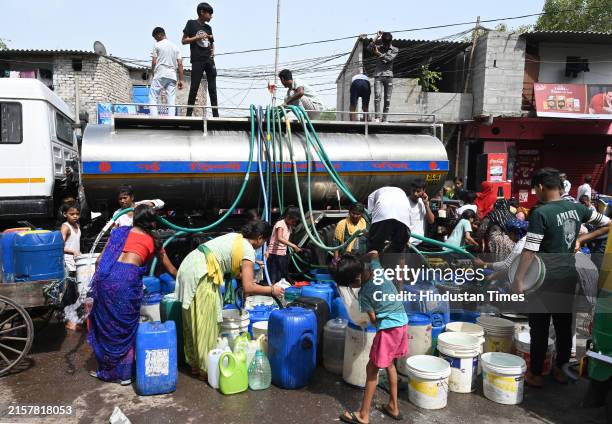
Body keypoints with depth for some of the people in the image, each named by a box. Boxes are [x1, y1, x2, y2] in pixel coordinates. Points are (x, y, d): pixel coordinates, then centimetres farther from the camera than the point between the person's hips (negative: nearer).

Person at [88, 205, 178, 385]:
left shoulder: (119, 231, 22)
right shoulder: (153, 241, 20)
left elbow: (100, 259, 16)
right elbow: (171, 270, 29)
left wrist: (97, 280, 25)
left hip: (107, 275, 2)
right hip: (129, 278, -2)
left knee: (105, 323, 17)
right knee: (125, 328, 14)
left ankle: (106, 370, 29)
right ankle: (124, 373, 22)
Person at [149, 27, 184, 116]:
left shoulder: (157, 45, 1)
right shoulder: (175, 47, 15)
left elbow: (154, 62, -3)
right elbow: (180, 64, 7)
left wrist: (153, 74, 11)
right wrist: (181, 80, 7)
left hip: (160, 75, -4)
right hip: (172, 76, 4)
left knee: (153, 98, -1)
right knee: (171, 100, 0)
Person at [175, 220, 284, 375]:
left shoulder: (235, 237, 16)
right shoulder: (248, 250, -8)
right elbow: (248, 288, -12)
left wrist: (244, 277, 24)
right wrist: (271, 290, -1)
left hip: (189, 266, 9)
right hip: (200, 275, -9)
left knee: (193, 321, 17)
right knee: (206, 323, 3)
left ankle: (194, 363, 29)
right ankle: (207, 367, 13)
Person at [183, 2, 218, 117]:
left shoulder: (208, 28, 17)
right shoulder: (191, 23, 4)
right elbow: (184, 41, 0)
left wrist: (213, 51, 5)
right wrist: (198, 37, -10)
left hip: (209, 60, 5)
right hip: (197, 60, -5)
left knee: (212, 88, 1)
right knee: (194, 88, -6)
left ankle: (215, 114, 1)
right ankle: (189, 114, -1)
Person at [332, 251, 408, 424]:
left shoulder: (363, 294, -18)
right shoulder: (376, 267, -6)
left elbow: (373, 319, -6)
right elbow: (373, 253, 16)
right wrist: (359, 261, 19)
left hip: (388, 328, -8)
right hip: (402, 322, 8)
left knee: (371, 369, 2)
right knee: (389, 364, 22)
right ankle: (393, 407, 33)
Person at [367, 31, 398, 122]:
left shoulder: (395, 50, 9)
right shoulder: (379, 47, 12)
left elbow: (388, 58, -8)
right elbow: (369, 48, -9)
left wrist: (378, 53, -4)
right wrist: (377, 37, -9)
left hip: (389, 76, 1)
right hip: (378, 75, -1)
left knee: (387, 99, -1)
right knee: (377, 97, -17)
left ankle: (384, 119, 3)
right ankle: (378, 117, -19)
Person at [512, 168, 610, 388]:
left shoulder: (540, 213, -18)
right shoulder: (576, 208, 2)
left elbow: (529, 250, -21)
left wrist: (519, 279, -16)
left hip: (546, 279, -6)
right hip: (569, 276, 7)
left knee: (539, 328, 4)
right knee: (564, 325, 17)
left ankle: (536, 375, 14)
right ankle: (560, 369, 31)